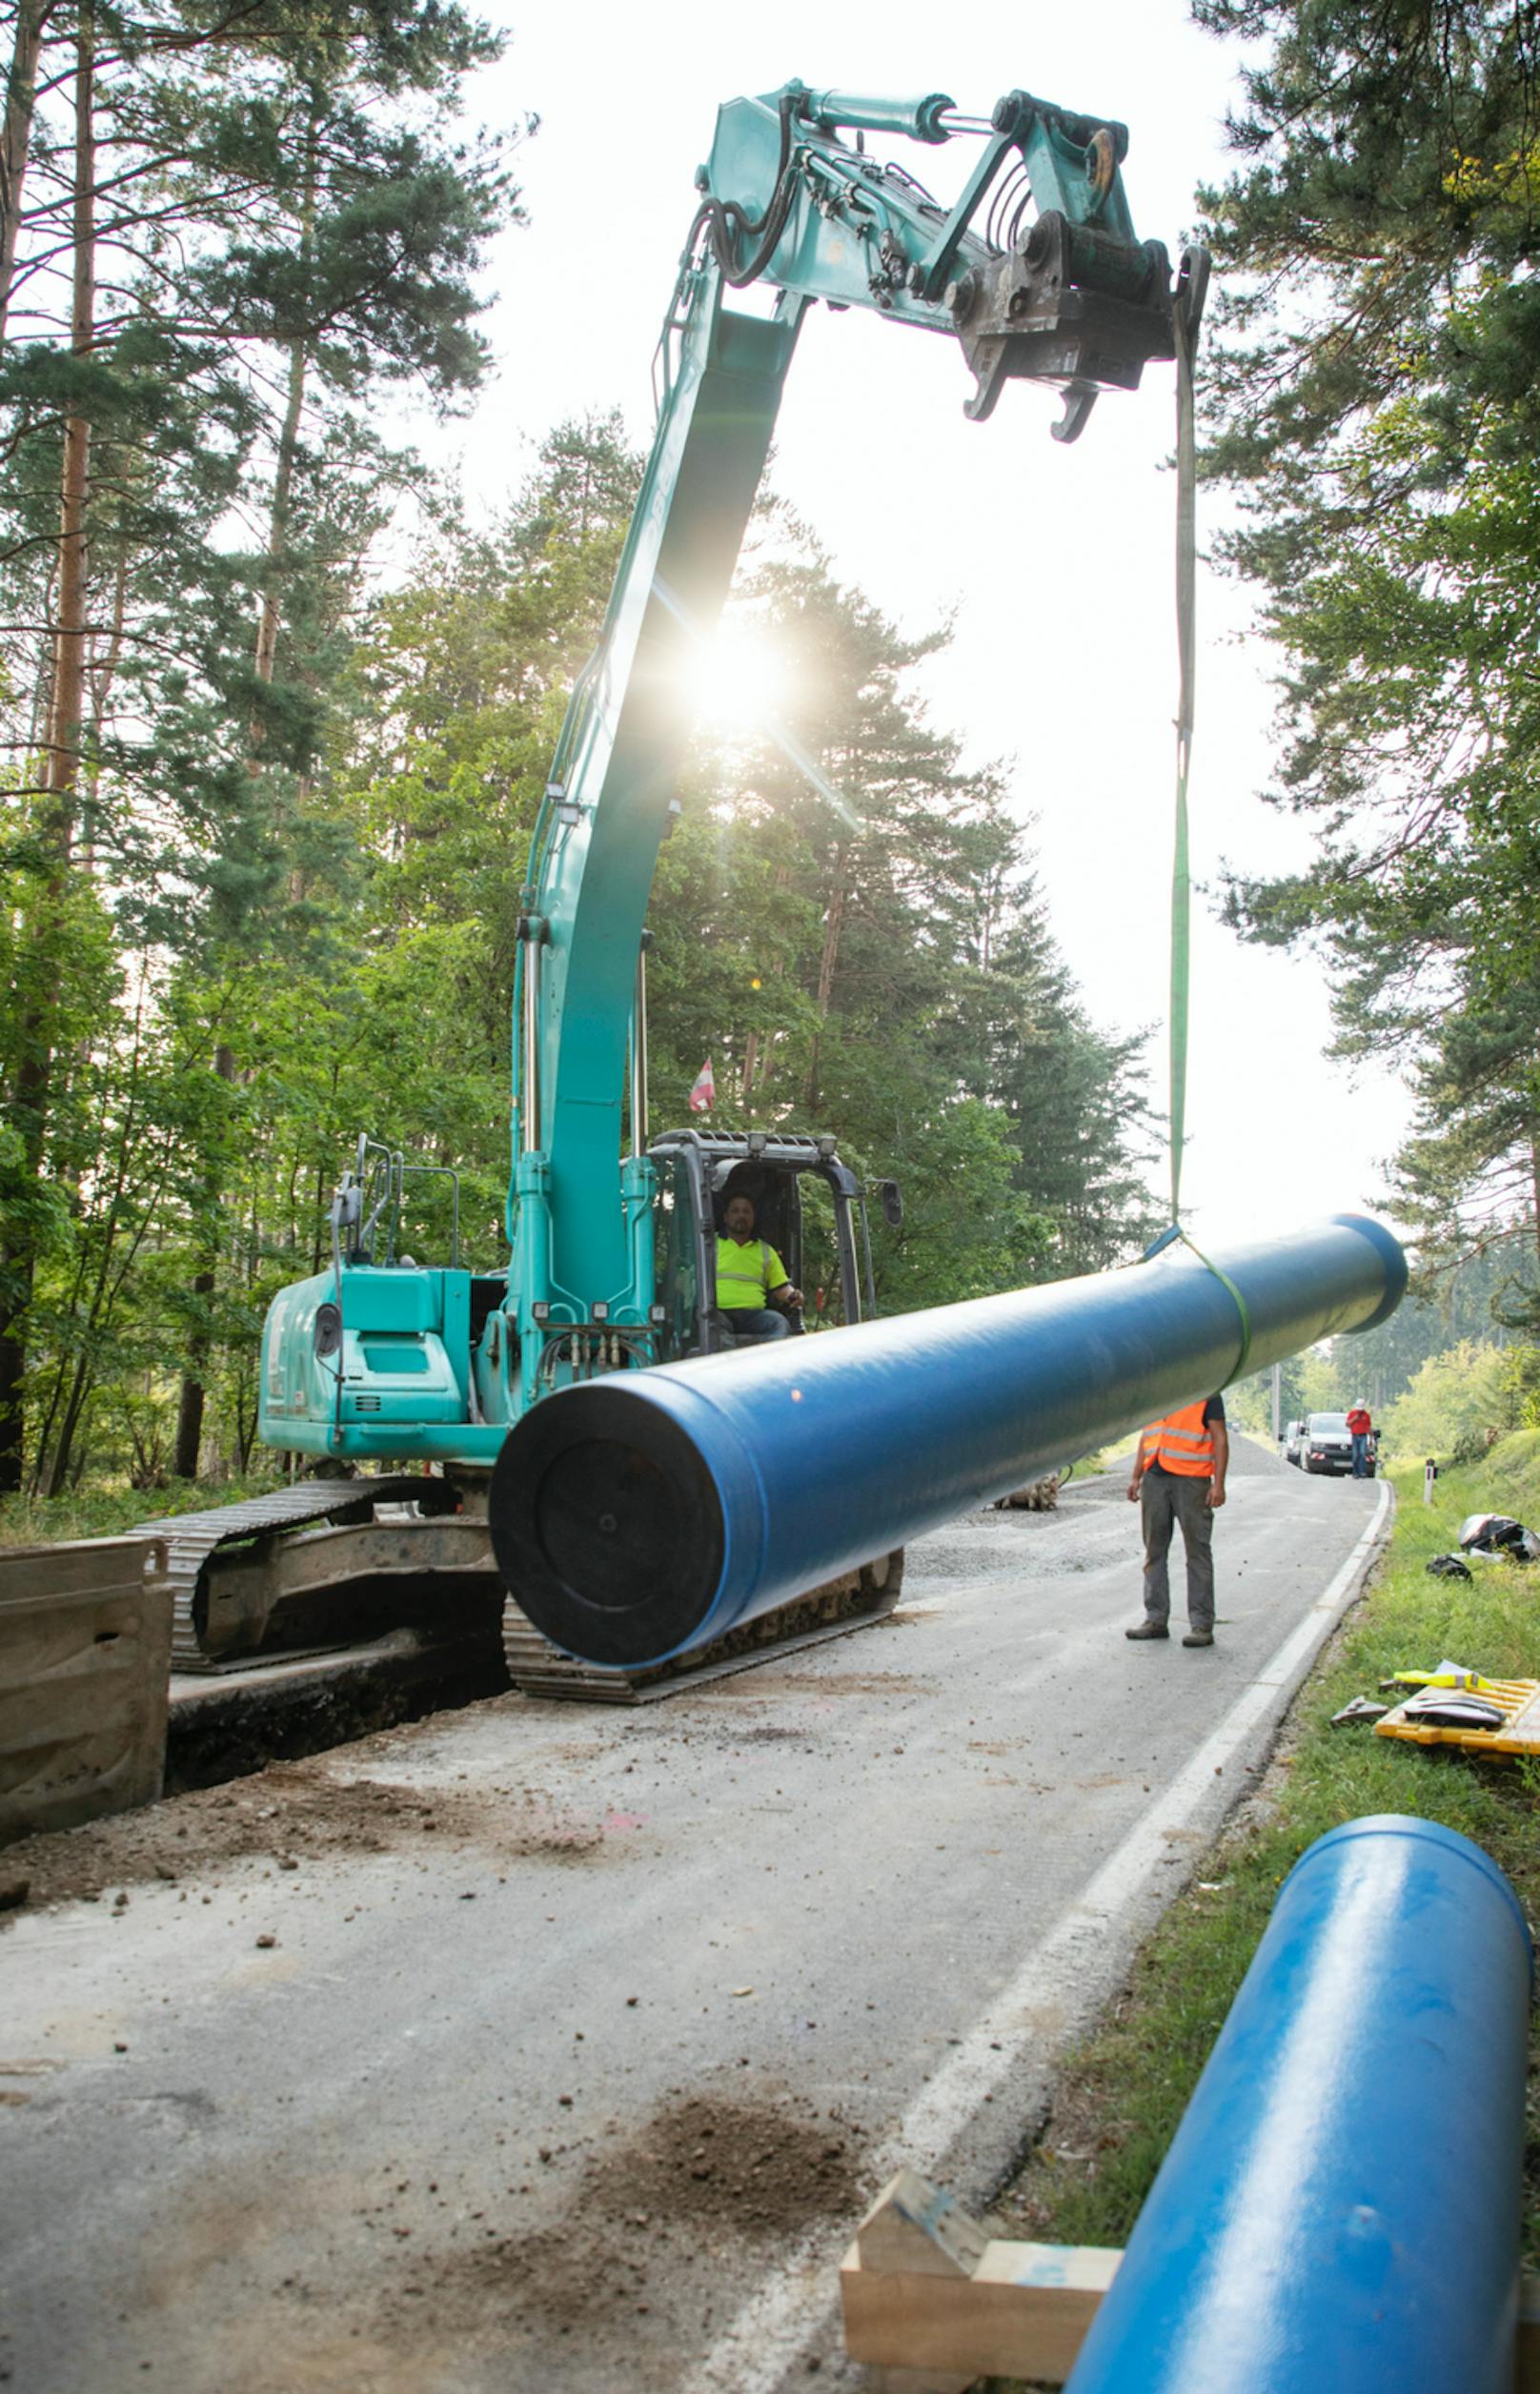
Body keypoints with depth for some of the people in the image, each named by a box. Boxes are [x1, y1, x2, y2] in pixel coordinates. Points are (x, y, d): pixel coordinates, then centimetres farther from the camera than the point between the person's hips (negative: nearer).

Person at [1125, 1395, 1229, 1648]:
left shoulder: (1206, 1393, -3)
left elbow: (1220, 1438, -5)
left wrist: (1218, 1483, -13)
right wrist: (1136, 1477, 15)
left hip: (1191, 1478, -6)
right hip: (1154, 1476, 6)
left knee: (1198, 1551, -1)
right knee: (1154, 1550, 9)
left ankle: (1201, 1625, 4)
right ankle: (1156, 1619, 17)